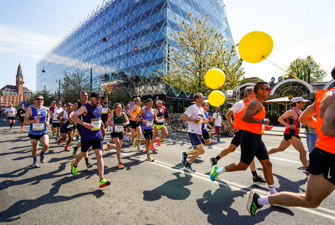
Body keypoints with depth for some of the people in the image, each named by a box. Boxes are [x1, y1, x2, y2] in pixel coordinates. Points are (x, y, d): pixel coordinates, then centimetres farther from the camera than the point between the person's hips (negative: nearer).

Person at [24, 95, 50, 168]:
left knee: (46, 145, -20)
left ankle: (42, 154, 15)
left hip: (43, 132, 0)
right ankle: (35, 160, 38)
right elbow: (25, 120, -4)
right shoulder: (29, 109, -8)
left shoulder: (46, 109, -2)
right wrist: (32, 121, -24)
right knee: (35, 148, 9)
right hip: (33, 132, 0)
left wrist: (47, 121, -2)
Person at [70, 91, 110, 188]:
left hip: (97, 135, 4)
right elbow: (73, 116, -26)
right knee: (83, 154, 18)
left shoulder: (100, 107, 5)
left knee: (99, 155, -9)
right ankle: (74, 164, 55)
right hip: (86, 136, -3)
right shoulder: (85, 107, -14)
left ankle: (101, 180, -11)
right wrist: (84, 123, -38)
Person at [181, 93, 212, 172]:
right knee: (201, 150, -16)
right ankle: (185, 154, 5)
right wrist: (193, 120, -24)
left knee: (198, 151, 12)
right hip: (193, 132, -9)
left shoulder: (202, 109, 16)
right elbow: (183, 117, -16)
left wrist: (208, 120, 7)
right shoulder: (192, 107, -11)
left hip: (199, 133, 9)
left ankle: (188, 164, 28)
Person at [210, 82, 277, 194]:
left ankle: (273, 192, 21)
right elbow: (245, 118, -29)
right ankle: (218, 170, 16)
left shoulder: (259, 104, 17)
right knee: (243, 166, 1)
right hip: (250, 138, -10)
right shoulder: (255, 103, -15)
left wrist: (264, 126, 21)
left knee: (267, 164, 10)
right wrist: (262, 121, -21)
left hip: (257, 139, 10)